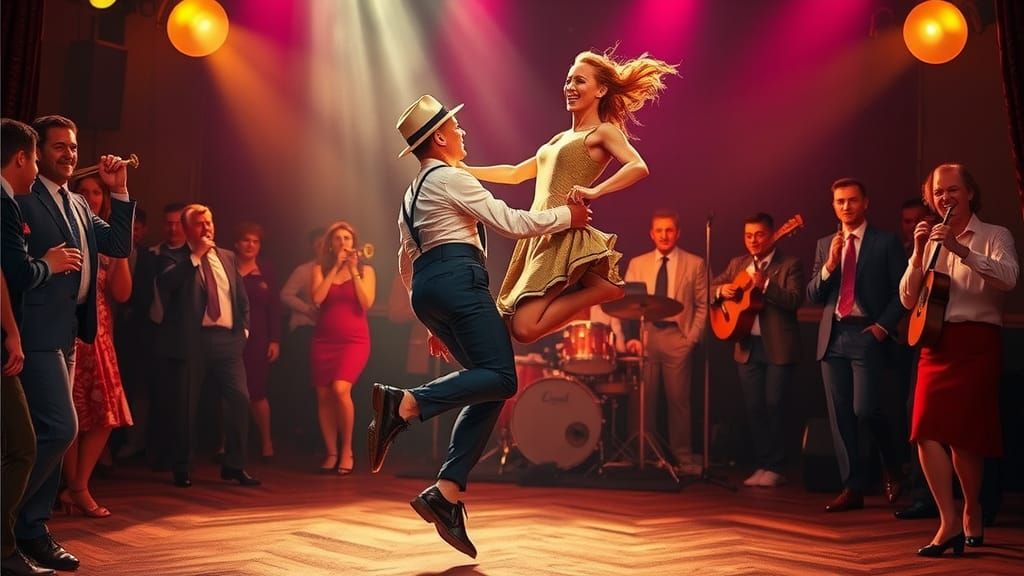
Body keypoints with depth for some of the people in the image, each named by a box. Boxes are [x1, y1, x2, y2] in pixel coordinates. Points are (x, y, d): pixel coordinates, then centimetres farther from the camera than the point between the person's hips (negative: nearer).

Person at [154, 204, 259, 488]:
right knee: (186, 407, 3)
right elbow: (164, 283, -19)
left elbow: (242, 297, 22)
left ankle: (234, 465, 7)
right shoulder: (174, 259, 3)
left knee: (240, 400, -4)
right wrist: (195, 256, -17)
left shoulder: (227, 257, 17)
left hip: (227, 340, 4)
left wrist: (243, 329, 11)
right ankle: (182, 469, 17)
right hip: (191, 342, -4)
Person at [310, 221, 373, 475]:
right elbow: (317, 299, -9)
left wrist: (353, 271, -10)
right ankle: (331, 453, 15)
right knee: (323, 396, 2)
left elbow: (366, 303, -8)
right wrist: (335, 267, -8)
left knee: (340, 389, -23)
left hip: (355, 340, -3)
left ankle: (347, 450, -9)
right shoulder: (320, 269, 8)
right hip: (324, 340, 3)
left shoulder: (366, 270, 6)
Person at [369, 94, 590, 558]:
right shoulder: (451, 178, 0)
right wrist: (566, 216, 9)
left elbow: (406, 264, 30)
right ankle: (404, 402, -32)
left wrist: (434, 323, 32)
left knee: (488, 388, 4)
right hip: (458, 279, -9)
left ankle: (446, 495, -8)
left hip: (427, 288, 9)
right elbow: (511, 223, -4)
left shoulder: (412, 195, 28)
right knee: (500, 378, -16)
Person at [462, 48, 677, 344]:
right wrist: (464, 170, 26)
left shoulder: (604, 132, -1)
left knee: (525, 328, -19)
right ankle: (592, 283, 9)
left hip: (563, 237, -9)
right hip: (540, 235, 9)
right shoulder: (562, 138, 23)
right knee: (517, 324, 3)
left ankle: (600, 287, -4)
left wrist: (594, 191, -28)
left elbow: (639, 167, -20)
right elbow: (515, 174, 29)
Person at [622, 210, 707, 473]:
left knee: (679, 399, 0)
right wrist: (632, 336, -5)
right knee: (644, 399, 1)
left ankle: (683, 457, 9)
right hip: (645, 336, 2)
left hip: (678, 337, -2)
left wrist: (693, 336, -6)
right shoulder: (637, 264, 12)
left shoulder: (695, 264, 6)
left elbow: (703, 305, 3)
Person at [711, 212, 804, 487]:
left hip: (778, 347, -5)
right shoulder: (737, 264, 12)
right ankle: (762, 465, 16)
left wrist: (765, 285, -27)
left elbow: (795, 300, -15)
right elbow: (712, 286, 17)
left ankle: (775, 468, 8)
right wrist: (722, 290, -6)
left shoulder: (790, 265, -4)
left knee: (773, 406, -2)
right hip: (747, 346, 5)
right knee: (754, 408, 7)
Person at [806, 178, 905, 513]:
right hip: (833, 336, 5)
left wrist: (884, 325, -12)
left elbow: (901, 292, -1)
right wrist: (829, 265, -7)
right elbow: (812, 296, 8)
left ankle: (893, 467, 17)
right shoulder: (825, 245, 14)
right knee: (839, 415, 4)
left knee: (864, 409, -11)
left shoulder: (886, 243, 2)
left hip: (867, 335, -4)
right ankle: (852, 488, 11)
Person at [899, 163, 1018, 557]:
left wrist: (961, 250, -28)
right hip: (936, 341, 4)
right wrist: (918, 255, -5)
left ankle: (972, 513, 20)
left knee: (962, 434, -3)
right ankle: (950, 522, -5)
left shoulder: (994, 236, 2)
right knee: (926, 430, -9)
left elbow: (1009, 277, -19)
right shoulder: (931, 240, 14)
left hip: (977, 342, -4)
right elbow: (908, 300, 8)